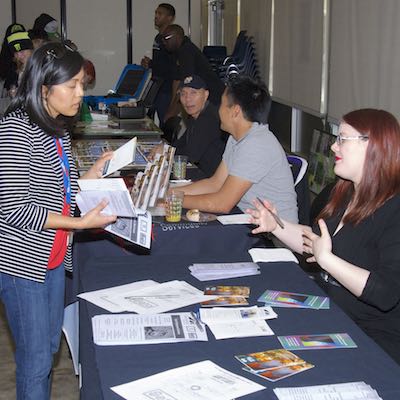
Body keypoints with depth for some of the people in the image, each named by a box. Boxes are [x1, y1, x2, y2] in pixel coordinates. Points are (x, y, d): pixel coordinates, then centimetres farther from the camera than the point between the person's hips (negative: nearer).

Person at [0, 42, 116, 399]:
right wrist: (80, 223, -23)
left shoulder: (57, 129, 9)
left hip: (53, 257, 9)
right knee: (35, 356, 1)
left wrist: (90, 176, 3)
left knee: (49, 346, 18)